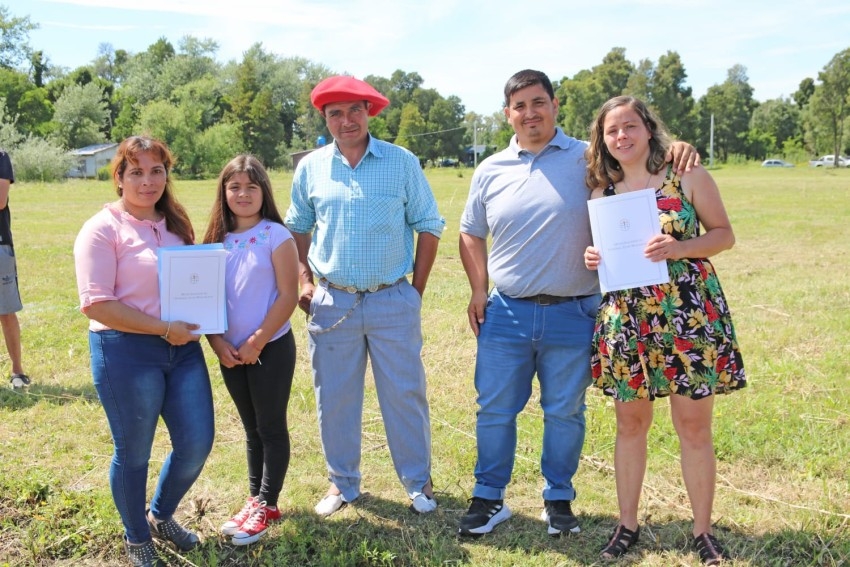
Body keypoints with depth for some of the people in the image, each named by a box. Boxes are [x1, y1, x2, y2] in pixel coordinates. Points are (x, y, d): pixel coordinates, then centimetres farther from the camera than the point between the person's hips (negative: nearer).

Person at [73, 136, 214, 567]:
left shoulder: (176, 224, 10)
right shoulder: (103, 229, -9)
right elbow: (95, 304, -16)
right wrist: (165, 329, -18)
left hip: (183, 348, 6)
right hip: (126, 354, -6)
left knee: (196, 445, 8)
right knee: (134, 453, 8)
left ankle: (161, 516, 37)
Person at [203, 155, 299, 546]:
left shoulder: (276, 236, -10)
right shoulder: (217, 239, 5)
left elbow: (288, 297, -14)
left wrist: (257, 342, -16)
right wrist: (216, 342, -7)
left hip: (271, 348, -5)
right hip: (231, 352, 5)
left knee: (271, 427, 6)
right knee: (251, 428, 17)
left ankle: (267, 504, 17)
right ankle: (255, 496, 29)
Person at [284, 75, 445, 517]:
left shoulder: (401, 162, -3)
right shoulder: (311, 168, 4)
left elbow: (429, 227, 2)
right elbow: (298, 227, 15)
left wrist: (417, 290, 0)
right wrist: (304, 281, 4)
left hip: (393, 301, -2)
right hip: (332, 302, 2)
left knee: (405, 394, 5)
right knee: (334, 399, 11)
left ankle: (418, 481, 23)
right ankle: (342, 482, 28)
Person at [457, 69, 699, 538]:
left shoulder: (588, 158, -1)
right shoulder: (491, 170, 7)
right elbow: (471, 234, 16)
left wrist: (677, 148, -19)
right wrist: (478, 289, 4)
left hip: (572, 315, -2)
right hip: (506, 313, 2)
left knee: (565, 412, 10)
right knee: (494, 410, 8)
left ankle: (559, 498, 28)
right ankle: (488, 498, 23)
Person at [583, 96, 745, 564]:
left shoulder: (687, 176, -2)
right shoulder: (602, 191, 7)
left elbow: (724, 234, -1)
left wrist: (677, 248, -18)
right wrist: (593, 258, -5)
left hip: (689, 315, -3)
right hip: (625, 319, 3)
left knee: (694, 426, 3)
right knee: (630, 424, 11)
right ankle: (627, 525, 25)